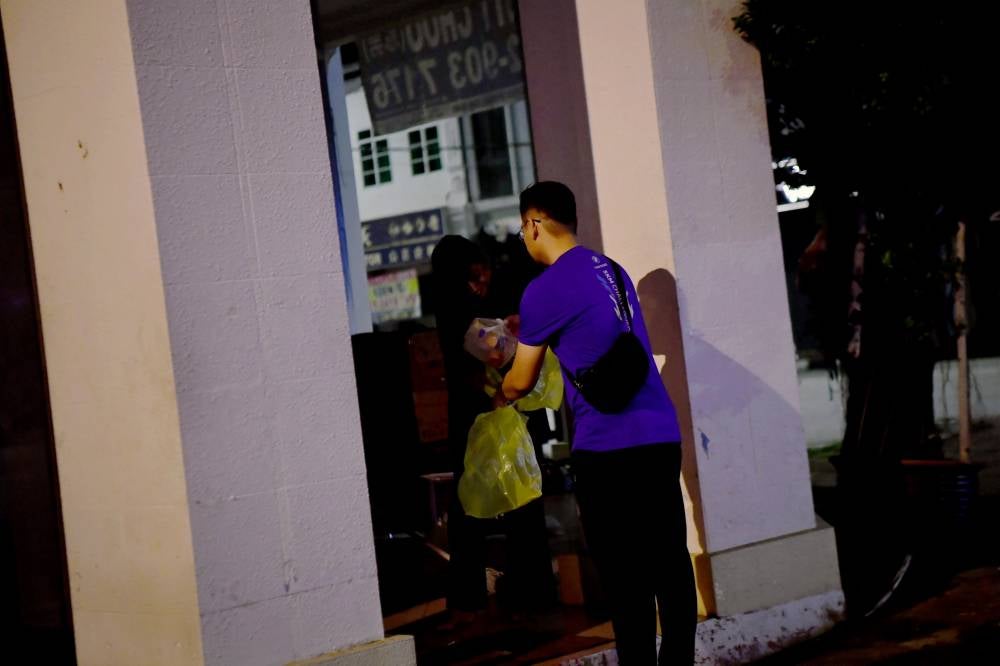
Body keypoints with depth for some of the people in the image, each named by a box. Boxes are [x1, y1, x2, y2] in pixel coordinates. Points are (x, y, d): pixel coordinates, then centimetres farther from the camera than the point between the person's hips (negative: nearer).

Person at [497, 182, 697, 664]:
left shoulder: (544, 290, -7)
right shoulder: (611, 270, 15)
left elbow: (521, 381, 4)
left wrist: (497, 398, 26)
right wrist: (526, 332, 45)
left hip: (607, 445, -7)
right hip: (661, 434, 7)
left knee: (624, 575, -1)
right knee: (669, 559, 9)